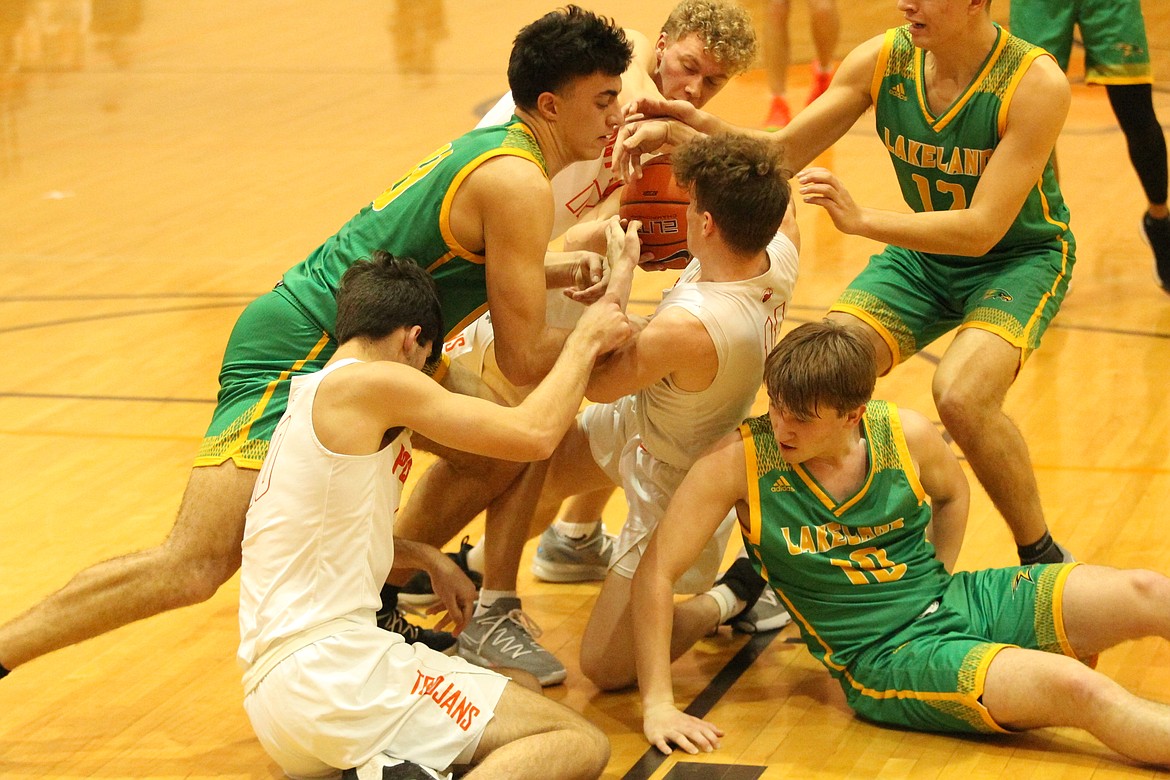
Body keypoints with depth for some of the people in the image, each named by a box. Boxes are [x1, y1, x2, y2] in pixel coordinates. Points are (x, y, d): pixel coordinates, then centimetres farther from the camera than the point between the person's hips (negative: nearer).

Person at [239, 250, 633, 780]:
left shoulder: (306, 401, 20)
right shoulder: (372, 383, -8)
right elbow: (534, 434, -11)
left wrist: (428, 558, 29)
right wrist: (586, 339, 4)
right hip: (335, 672, -10)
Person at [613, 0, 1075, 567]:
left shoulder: (1036, 82, -27)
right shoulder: (883, 59, -14)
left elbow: (983, 229, -31)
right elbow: (782, 153, -7)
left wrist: (861, 219, -41)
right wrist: (698, 132, -27)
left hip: (1022, 255, -5)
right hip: (925, 249, 5)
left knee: (963, 395, -30)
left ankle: (1043, 558, -6)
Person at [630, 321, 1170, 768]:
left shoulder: (905, 436, -4)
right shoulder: (739, 461, -14)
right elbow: (655, 572, -13)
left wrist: (937, 582, 13)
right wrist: (658, 705, -17)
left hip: (957, 601, 5)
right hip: (888, 659, -5)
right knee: (1076, 688, -27)